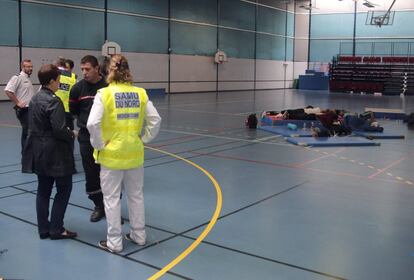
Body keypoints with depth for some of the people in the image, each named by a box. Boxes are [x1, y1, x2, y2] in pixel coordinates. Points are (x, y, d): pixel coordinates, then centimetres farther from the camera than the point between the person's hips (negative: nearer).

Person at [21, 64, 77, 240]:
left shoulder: (34, 99, 8)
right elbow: (59, 129, -24)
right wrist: (71, 135, -3)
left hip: (38, 152, 8)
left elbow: (34, 125, 14)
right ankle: (56, 229, 10)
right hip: (55, 153, -8)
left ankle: (43, 229, 22)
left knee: (43, 190, 14)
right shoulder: (54, 101, -18)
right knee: (64, 189, 5)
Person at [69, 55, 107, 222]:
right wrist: (84, 120, 4)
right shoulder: (78, 88, 0)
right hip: (86, 137, 2)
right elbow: (72, 111, 13)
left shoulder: (108, 86, -8)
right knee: (91, 174, 7)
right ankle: (99, 206, 24)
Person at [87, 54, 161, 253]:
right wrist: (144, 139, 6)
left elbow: (93, 124, -20)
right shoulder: (140, 93, -1)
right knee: (136, 195, 18)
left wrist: (99, 144, -6)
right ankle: (139, 235, 30)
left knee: (112, 199, 9)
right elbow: (155, 120, -3)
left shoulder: (104, 94, -11)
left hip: (111, 154, -3)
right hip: (135, 153, 4)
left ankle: (114, 242, 18)